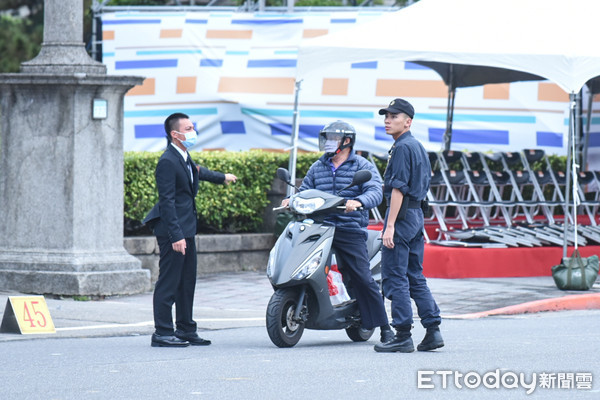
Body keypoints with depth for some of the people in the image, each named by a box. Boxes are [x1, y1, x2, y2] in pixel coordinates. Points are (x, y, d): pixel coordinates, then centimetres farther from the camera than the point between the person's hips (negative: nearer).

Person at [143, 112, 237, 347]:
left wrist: (222, 177, 55)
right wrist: (176, 235, -26)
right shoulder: (168, 162, -17)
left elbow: (194, 172, 38)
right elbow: (167, 201, -21)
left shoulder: (184, 158, 13)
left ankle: (185, 330, 20)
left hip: (186, 229, 10)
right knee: (169, 282, -7)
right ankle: (162, 333, -4)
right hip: (173, 230, -10)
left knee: (187, 282, 13)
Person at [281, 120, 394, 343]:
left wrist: (358, 202, -31)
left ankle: (384, 327, -3)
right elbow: (305, 191, 21)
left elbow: (375, 192, -10)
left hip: (351, 230, -5)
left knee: (363, 278, -10)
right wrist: (292, 200, -2)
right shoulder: (318, 167, 21)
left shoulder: (363, 167, 4)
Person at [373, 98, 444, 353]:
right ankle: (433, 330, 8)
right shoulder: (418, 147, 18)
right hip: (417, 215, 10)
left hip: (402, 214, -10)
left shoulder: (402, 148, -12)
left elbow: (398, 188, -18)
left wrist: (390, 225, -21)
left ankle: (403, 336, -9)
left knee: (394, 277, -7)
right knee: (415, 277, 11)